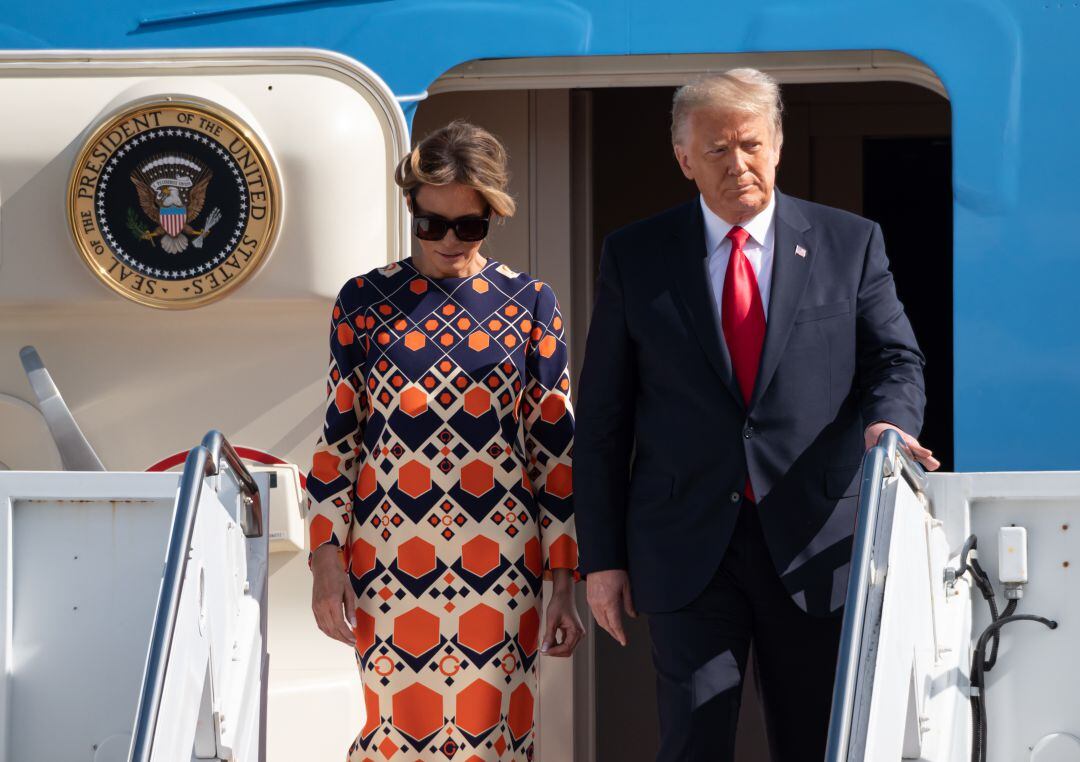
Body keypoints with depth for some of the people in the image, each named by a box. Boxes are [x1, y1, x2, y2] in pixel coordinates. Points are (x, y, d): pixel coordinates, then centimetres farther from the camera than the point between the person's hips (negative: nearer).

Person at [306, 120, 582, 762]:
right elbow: (338, 437, 7)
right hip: (389, 557, 0)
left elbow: (556, 448, 4)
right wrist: (326, 559, -1)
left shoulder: (529, 305, 3)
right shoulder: (366, 301, 4)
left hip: (499, 563, 0)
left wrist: (565, 587, 1)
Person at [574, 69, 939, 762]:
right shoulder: (635, 257, 5)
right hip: (688, 548, -1)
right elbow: (602, 419, 7)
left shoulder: (850, 244, 6)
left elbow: (896, 359, 4)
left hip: (813, 544, 1)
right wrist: (603, 556, 2)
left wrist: (888, 420, -22)